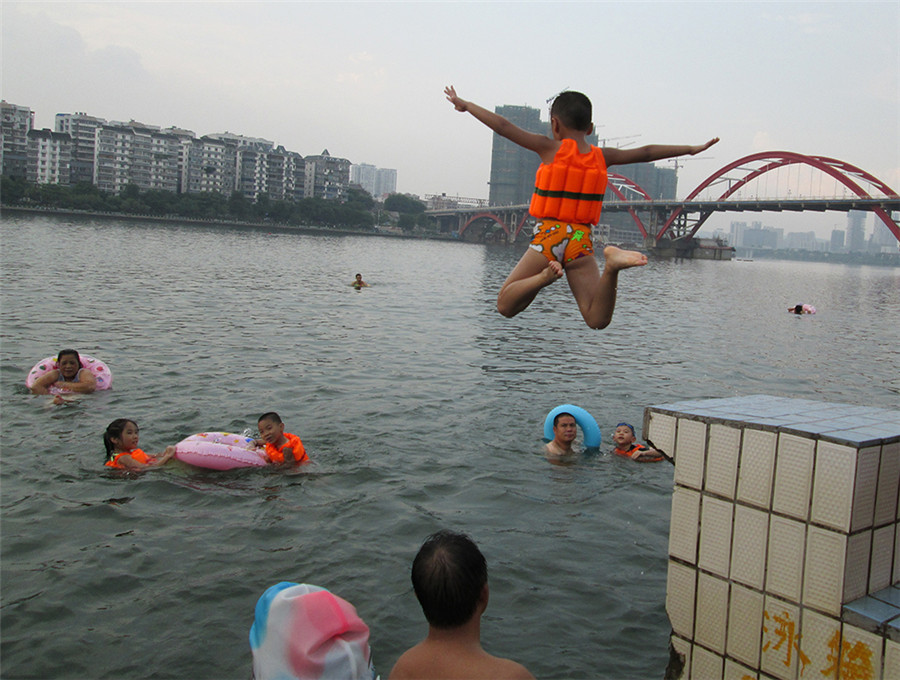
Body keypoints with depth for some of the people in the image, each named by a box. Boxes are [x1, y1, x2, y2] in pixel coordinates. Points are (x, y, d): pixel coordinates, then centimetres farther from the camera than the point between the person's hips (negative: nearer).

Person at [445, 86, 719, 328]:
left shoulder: (550, 148, -1)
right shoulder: (602, 156, 9)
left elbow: (503, 126, 0)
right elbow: (645, 153, 17)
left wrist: (465, 104, 11)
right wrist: (691, 149, 29)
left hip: (548, 236, -3)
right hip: (581, 240, 3)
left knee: (505, 305, 6)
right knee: (597, 319, -3)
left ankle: (547, 275, -21)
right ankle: (611, 266, -27)